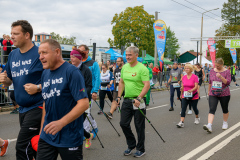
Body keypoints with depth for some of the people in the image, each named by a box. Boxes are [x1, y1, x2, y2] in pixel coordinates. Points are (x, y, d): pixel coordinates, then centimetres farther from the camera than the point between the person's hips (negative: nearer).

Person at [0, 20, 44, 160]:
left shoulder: (40, 53, -11)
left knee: (22, 147, -10)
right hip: (23, 109, 8)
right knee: (32, 147, 16)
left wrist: (38, 88, -23)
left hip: (37, 107, -7)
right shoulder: (13, 55, 11)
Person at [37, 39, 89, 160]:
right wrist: (42, 129, 13)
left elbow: (84, 103, -19)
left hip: (70, 138, -6)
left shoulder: (72, 72, -13)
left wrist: (61, 122, -27)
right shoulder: (45, 73, 8)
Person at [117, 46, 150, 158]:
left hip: (138, 101, -6)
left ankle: (141, 150, 20)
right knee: (123, 123, 7)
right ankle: (131, 145, 27)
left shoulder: (142, 69, -13)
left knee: (139, 126, 4)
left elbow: (147, 85, -19)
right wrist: (119, 96, 12)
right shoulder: (124, 67, 8)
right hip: (127, 100, 7)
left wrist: (138, 98, -28)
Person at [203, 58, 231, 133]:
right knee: (212, 109, -12)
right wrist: (209, 90, 19)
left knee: (225, 109, 13)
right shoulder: (212, 71, 4)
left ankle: (225, 123, 35)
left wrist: (221, 77, -27)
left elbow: (228, 82, -14)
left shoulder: (226, 72, -5)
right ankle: (209, 125, -23)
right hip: (213, 94, 2)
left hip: (224, 94, -2)